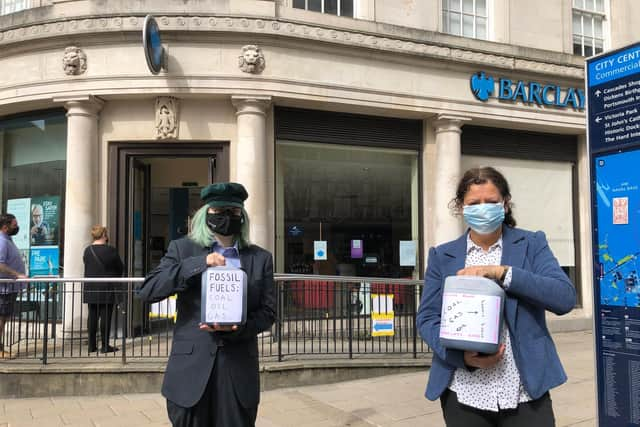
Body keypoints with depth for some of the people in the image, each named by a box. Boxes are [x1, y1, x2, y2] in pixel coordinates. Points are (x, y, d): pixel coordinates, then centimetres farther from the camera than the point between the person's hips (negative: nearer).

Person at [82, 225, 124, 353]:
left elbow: (87, 268, 11)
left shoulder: (87, 251, 4)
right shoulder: (110, 251, -11)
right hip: (107, 289, -5)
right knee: (106, 316, 0)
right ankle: (105, 345, 3)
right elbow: (120, 268, -2)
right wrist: (115, 277, 17)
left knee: (92, 316, 10)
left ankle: (92, 345, 15)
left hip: (90, 289, 5)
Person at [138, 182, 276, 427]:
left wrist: (235, 329, -14)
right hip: (191, 369, -1)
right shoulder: (182, 249, 5)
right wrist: (198, 264, -15)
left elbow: (267, 312, 5)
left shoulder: (260, 258, 8)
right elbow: (148, 292, -6)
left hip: (239, 371, 1)